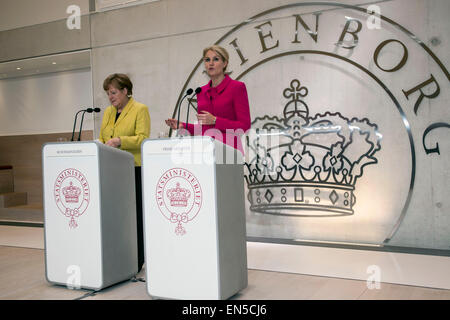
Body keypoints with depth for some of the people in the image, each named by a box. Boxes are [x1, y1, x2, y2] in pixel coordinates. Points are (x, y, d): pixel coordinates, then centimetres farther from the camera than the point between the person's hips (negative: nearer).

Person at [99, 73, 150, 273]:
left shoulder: (140, 110, -1)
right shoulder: (108, 112, 18)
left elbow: (142, 139, -11)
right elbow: (102, 138, 20)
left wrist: (120, 141, -24)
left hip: (134, 169, -6)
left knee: (135, 214, -2)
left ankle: (136, 260, 7)